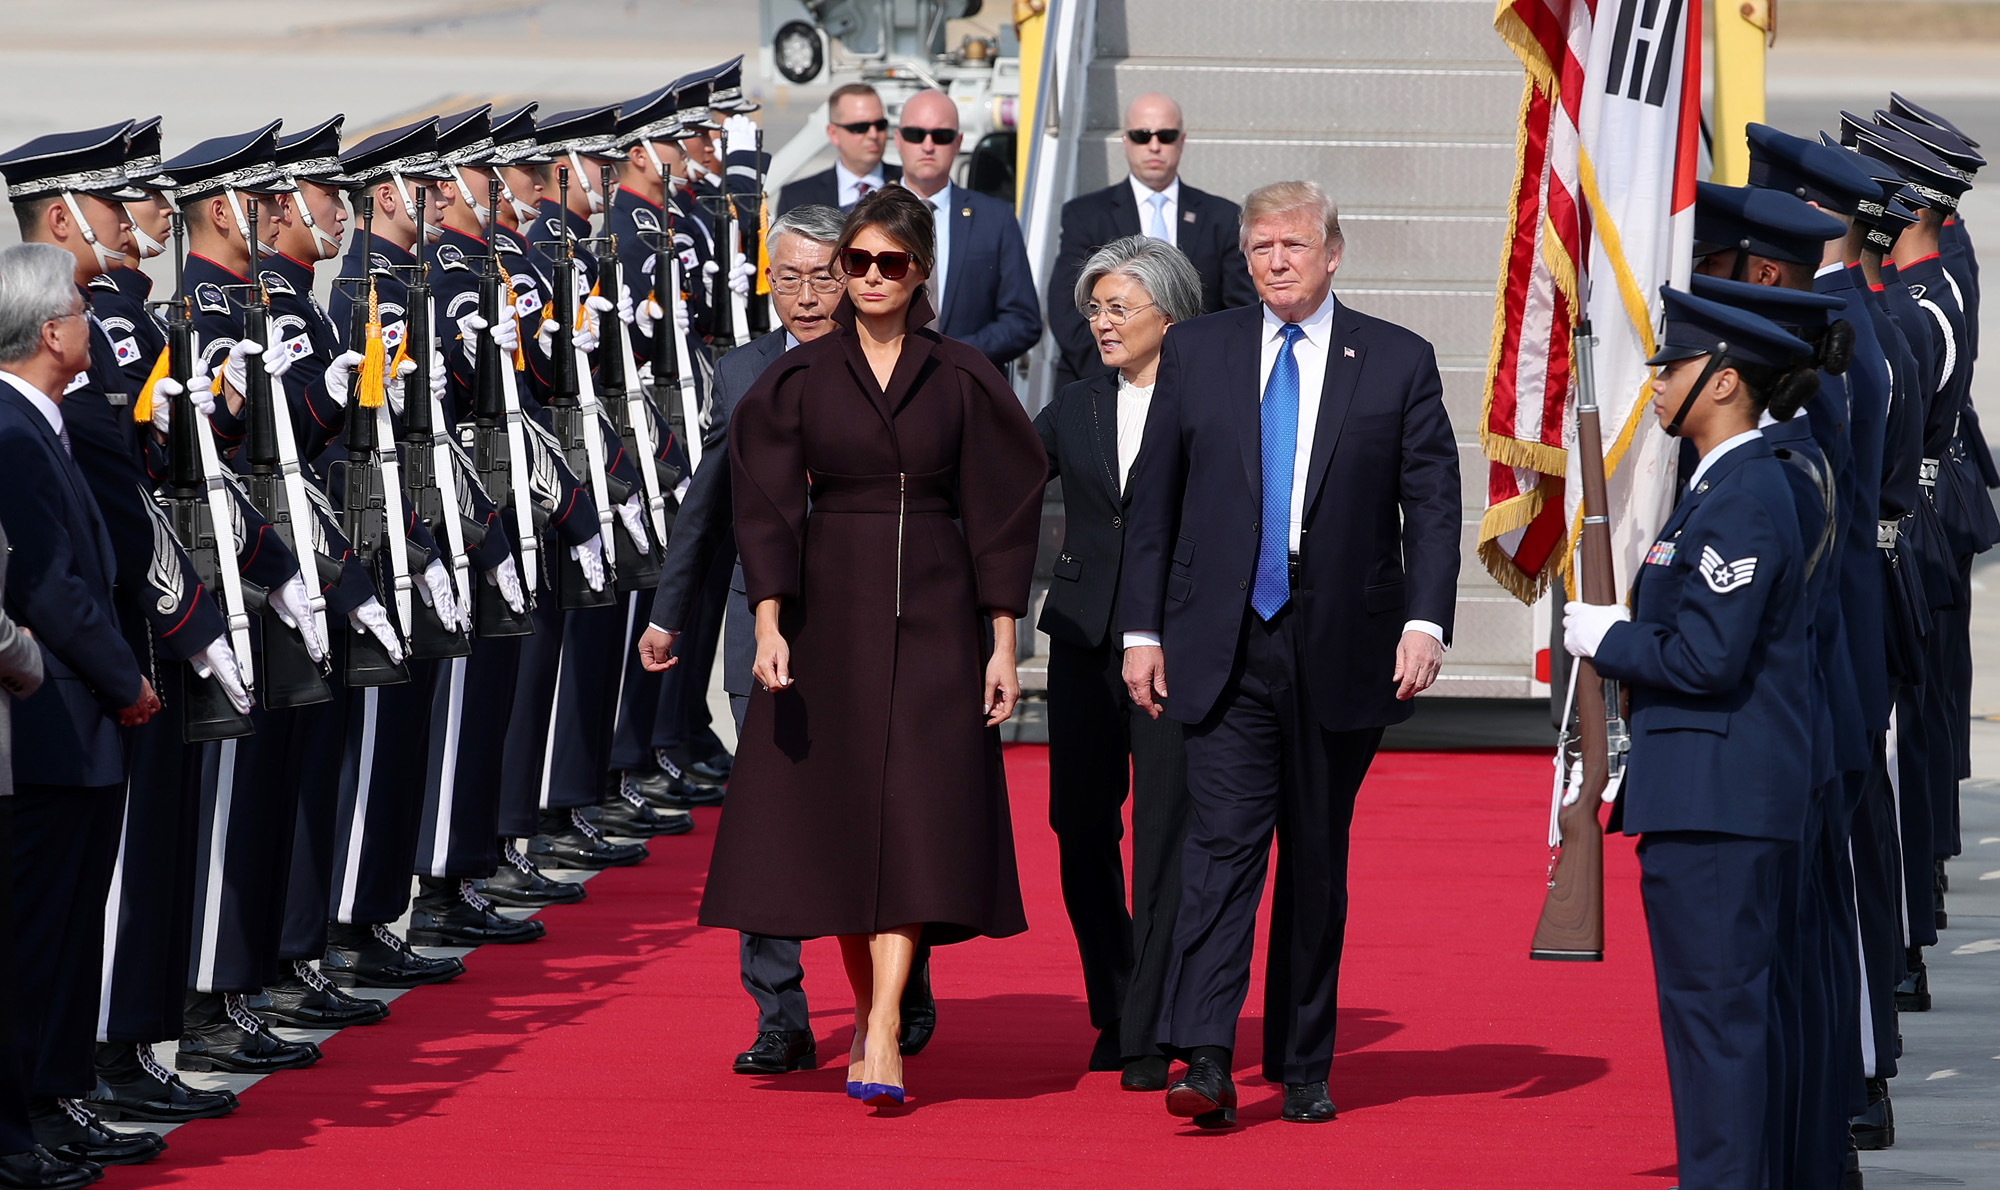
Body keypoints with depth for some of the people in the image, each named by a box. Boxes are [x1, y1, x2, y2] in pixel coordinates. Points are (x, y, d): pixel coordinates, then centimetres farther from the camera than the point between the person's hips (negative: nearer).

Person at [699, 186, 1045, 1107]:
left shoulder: (962, 381, 2)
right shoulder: (799, 380, 3)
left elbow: (997, 512, 3)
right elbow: (767, 506, -2)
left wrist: (1002, 644, -2)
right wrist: (768, 623, -15)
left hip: (933, 614, -1)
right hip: (827, 608, 1)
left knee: (916, 814, -12)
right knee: (835, 814, 5)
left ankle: (883, 1034, -18)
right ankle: (868, 1008, 22)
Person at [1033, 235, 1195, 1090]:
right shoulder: (1075, 410, 13)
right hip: (1085, 641, 4)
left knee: (1165, 834, -6)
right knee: (1082, 828, 6)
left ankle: (1149, 1036, -3)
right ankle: (1115, 1014, 22)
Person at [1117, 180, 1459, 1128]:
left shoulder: (1398, 363, 4)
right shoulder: (1196, 353, 8)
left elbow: (1433, 506, 1)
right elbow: (1152, 502, 10)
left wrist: (1425, 622, -11)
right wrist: (1143, 628, 4)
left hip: (1341, 652, 0)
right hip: (1224, 649, 0)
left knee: (1318, 861, 7)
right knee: (1223, 840, -13)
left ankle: (1302, 1068, 15)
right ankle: (1203, 1061, -20)